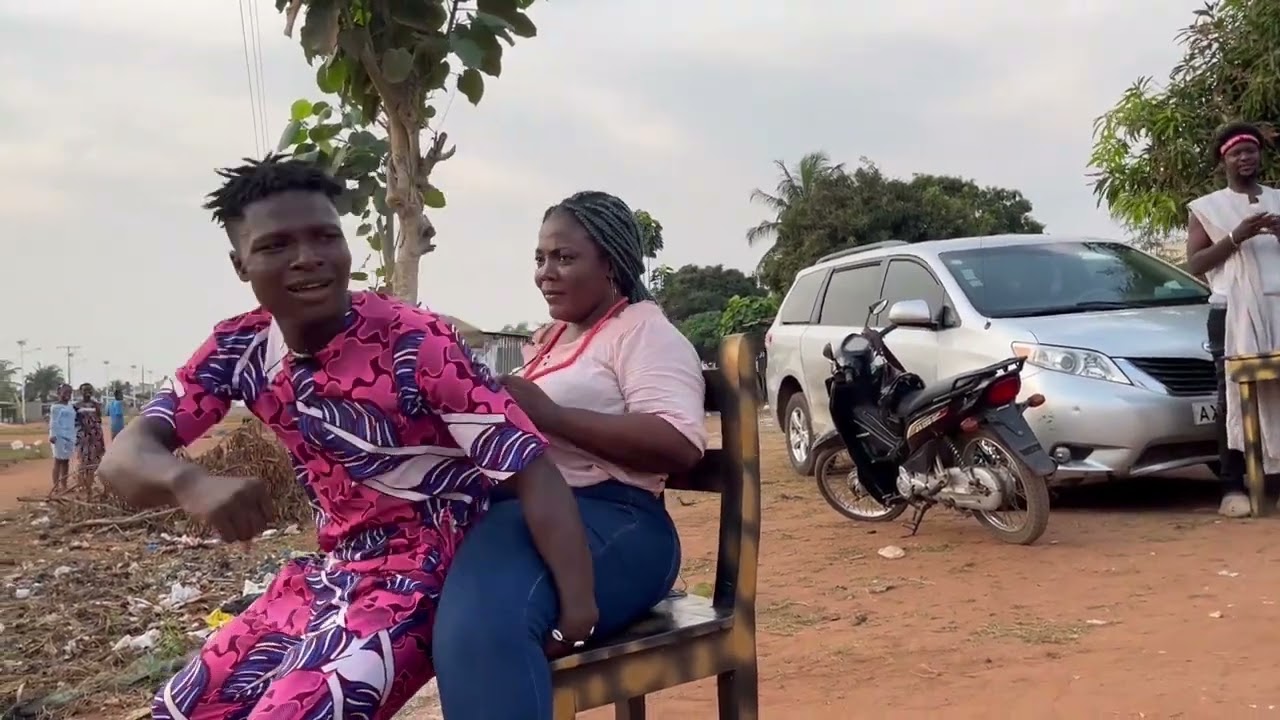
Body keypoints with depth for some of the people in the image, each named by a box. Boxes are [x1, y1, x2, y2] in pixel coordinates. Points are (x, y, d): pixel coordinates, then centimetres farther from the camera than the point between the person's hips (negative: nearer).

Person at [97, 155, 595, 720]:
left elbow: (531, 470, -24)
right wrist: (193, 485, -35)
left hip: (427, 574, -6)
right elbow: (125, 456, -10)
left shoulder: (417, 345, -22)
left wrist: (578, 615, -35)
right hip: (330, 572, 6)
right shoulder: (239, 349, -4)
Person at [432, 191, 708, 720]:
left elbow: (680, 445, -15)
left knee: (482, 618, -35)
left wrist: (549, 413, -17)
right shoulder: (552, 338, 28)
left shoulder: (643, 330, 1)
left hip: (606, 520, -9)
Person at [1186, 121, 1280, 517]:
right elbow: (1194, 264, 2)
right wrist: (1235, 238, -12)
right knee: (1234, 399, -6)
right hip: (1231, 313, -2)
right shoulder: (1207, 208, 10)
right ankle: (1233, 488, -7)